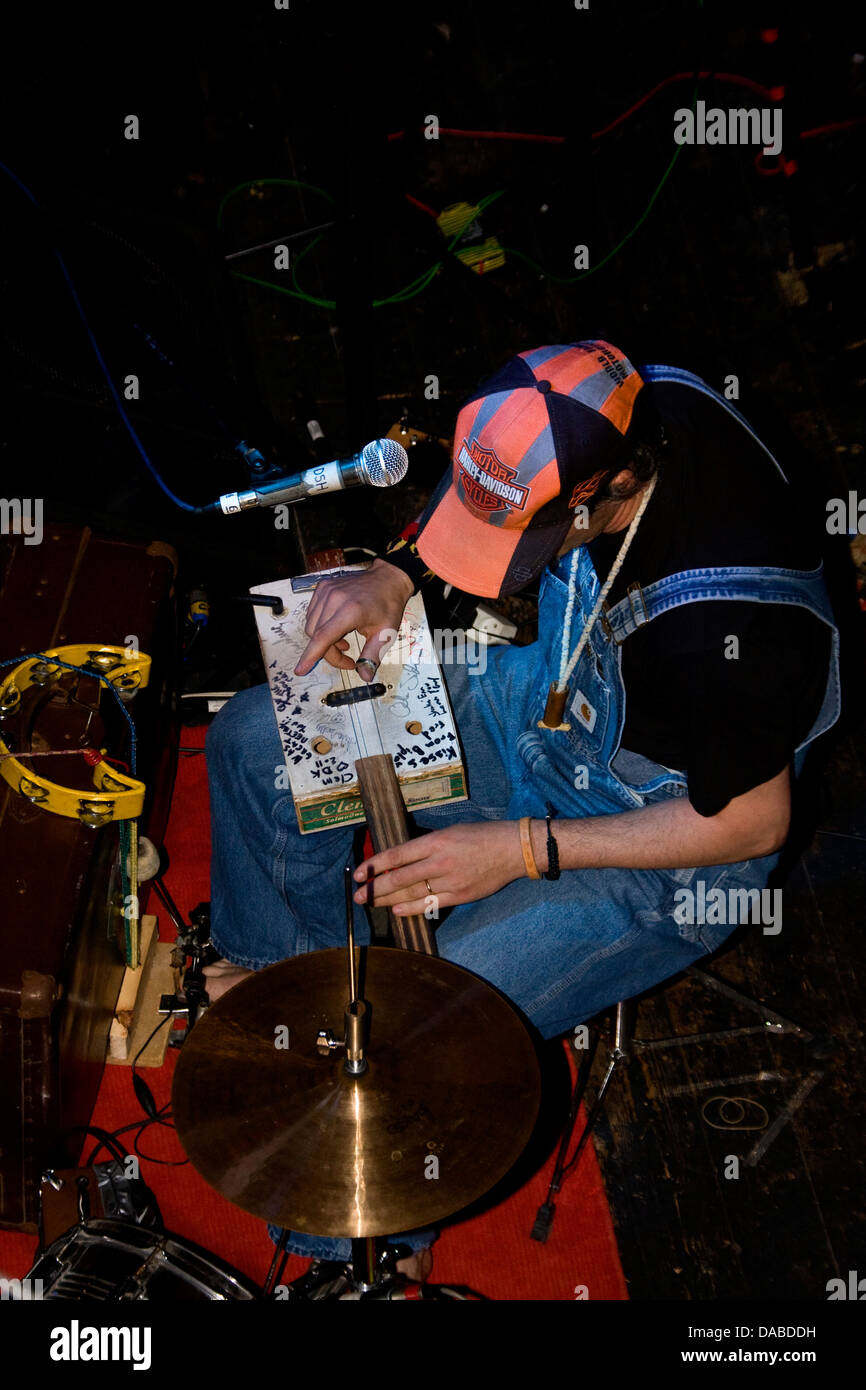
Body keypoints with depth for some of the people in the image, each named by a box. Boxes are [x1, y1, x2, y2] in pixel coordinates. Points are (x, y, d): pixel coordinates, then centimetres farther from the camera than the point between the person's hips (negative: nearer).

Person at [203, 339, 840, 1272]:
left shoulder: (731, 629, -39)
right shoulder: (610, 407, -18)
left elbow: (754, 820, -23)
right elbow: (475, 499, 4)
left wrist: (521, 850, -24)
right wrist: (396, 572, -14)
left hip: (666, 833, -7)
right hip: (553, 695, 7)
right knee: (253, 739, 5)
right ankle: (287, 966, 32)